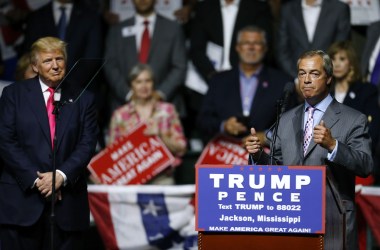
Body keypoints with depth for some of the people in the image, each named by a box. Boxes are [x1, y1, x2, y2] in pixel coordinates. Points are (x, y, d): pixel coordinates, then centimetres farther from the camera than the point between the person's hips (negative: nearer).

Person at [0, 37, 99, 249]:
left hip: (67, 201, 1)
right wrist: (35, 179, -10)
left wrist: (61, 175, -12)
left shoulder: (83, 99, 11)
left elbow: (87, 144, 3)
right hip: (22, 197, -1)